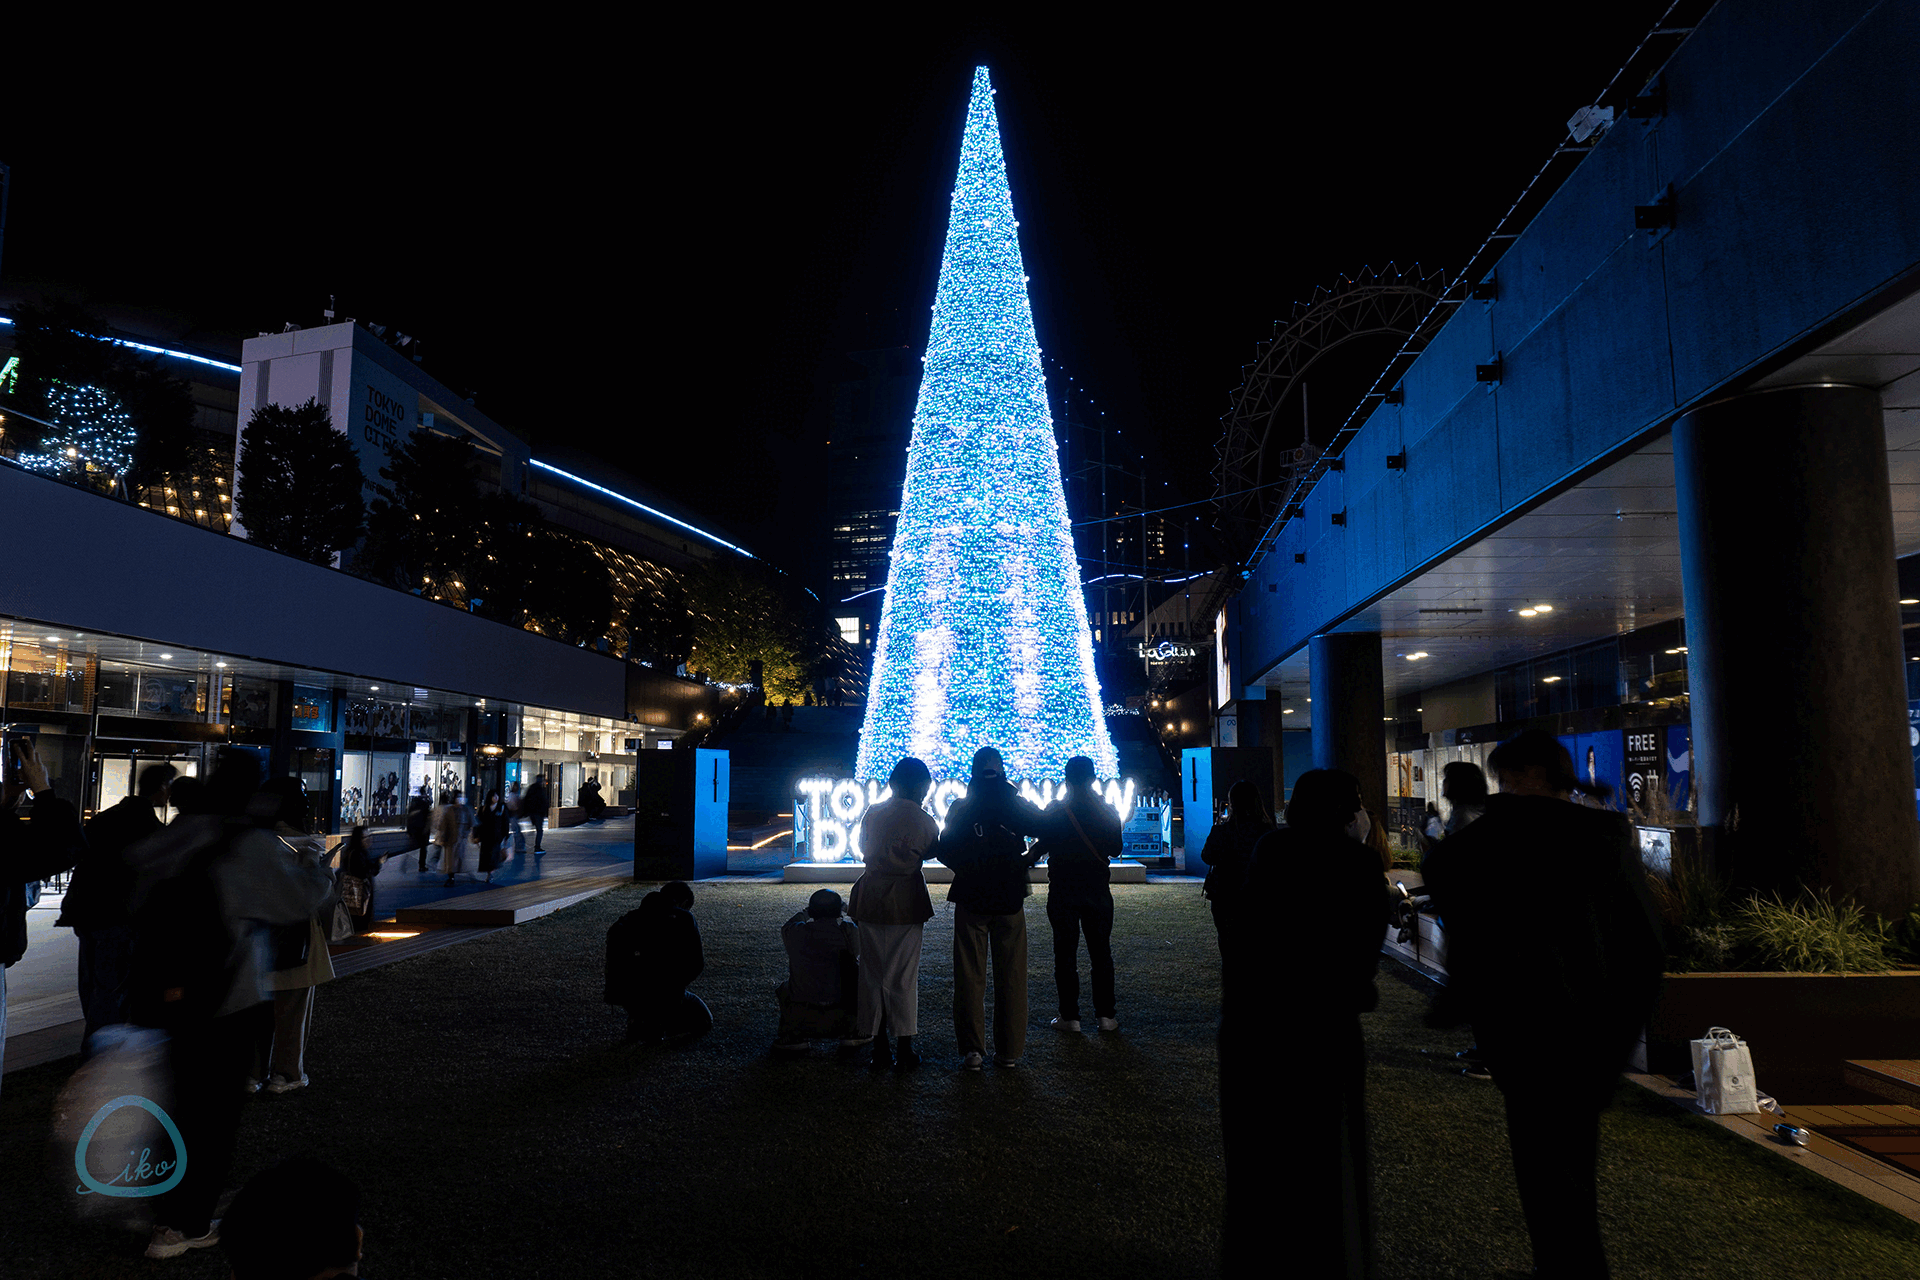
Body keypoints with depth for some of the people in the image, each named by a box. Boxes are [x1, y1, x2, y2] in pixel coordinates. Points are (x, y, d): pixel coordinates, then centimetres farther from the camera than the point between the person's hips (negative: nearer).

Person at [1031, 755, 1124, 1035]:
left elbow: (1040, 847, -7)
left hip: (1062, 891, -2)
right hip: (1097, 889, 2)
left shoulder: (1054, 811, -8)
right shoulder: (1106, 810, -1)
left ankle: (1069, 1016, 4)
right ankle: (1106, 1014, 10)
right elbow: (1115, 849, 6)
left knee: (1065, 952, 4)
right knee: (1101, 952, 10)